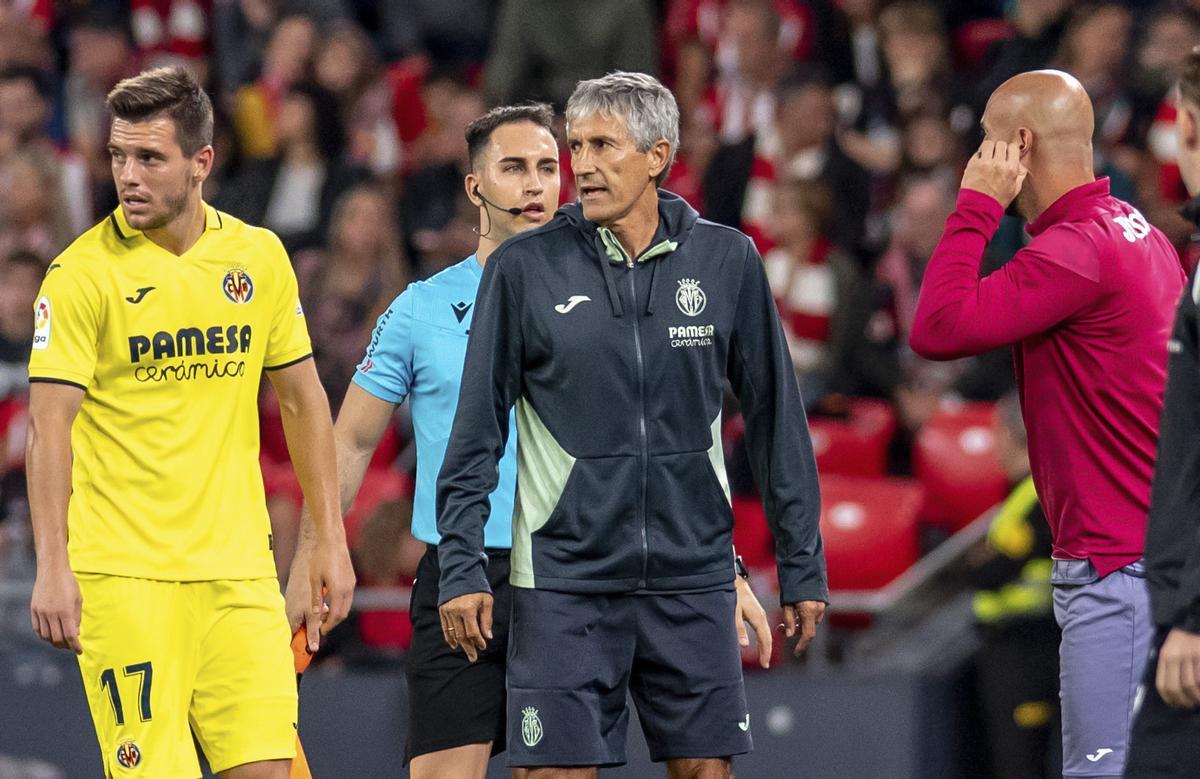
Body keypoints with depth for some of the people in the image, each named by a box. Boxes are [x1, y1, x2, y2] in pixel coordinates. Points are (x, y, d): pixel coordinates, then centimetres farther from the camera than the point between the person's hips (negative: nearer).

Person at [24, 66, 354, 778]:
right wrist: (52, 565, -17)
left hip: (239, 562, 4)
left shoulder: (259, 258, 7)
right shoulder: (84, 273, -6)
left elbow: (302, 399, 16)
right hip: (123, 574, -4)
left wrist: (330, 539, 13)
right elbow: (50, 424, -9)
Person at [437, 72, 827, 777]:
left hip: (694, 582, 1)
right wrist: (463, 566, -5)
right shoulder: (524, 268, -1)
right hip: (564, 582, -1)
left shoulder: (727, 261, 2)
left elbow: (777, 419, 7)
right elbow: (477, 433, 2)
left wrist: (802, 566, 6)